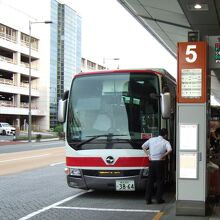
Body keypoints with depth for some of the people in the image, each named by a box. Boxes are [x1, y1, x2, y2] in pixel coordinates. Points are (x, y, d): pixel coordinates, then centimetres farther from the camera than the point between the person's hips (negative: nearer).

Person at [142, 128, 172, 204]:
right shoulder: (165, 142, -4)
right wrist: (163, 156, -10)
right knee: (160, 181, 7)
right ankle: (159, 199, 8)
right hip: (160, 163, -4)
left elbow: (143, 146, 14)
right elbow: (169, 150, -22)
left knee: (150, 181, 8)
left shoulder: (151, 139, 9)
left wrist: (148, 155, 13)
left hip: (152, 162, 4)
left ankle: (148, 199, 8)